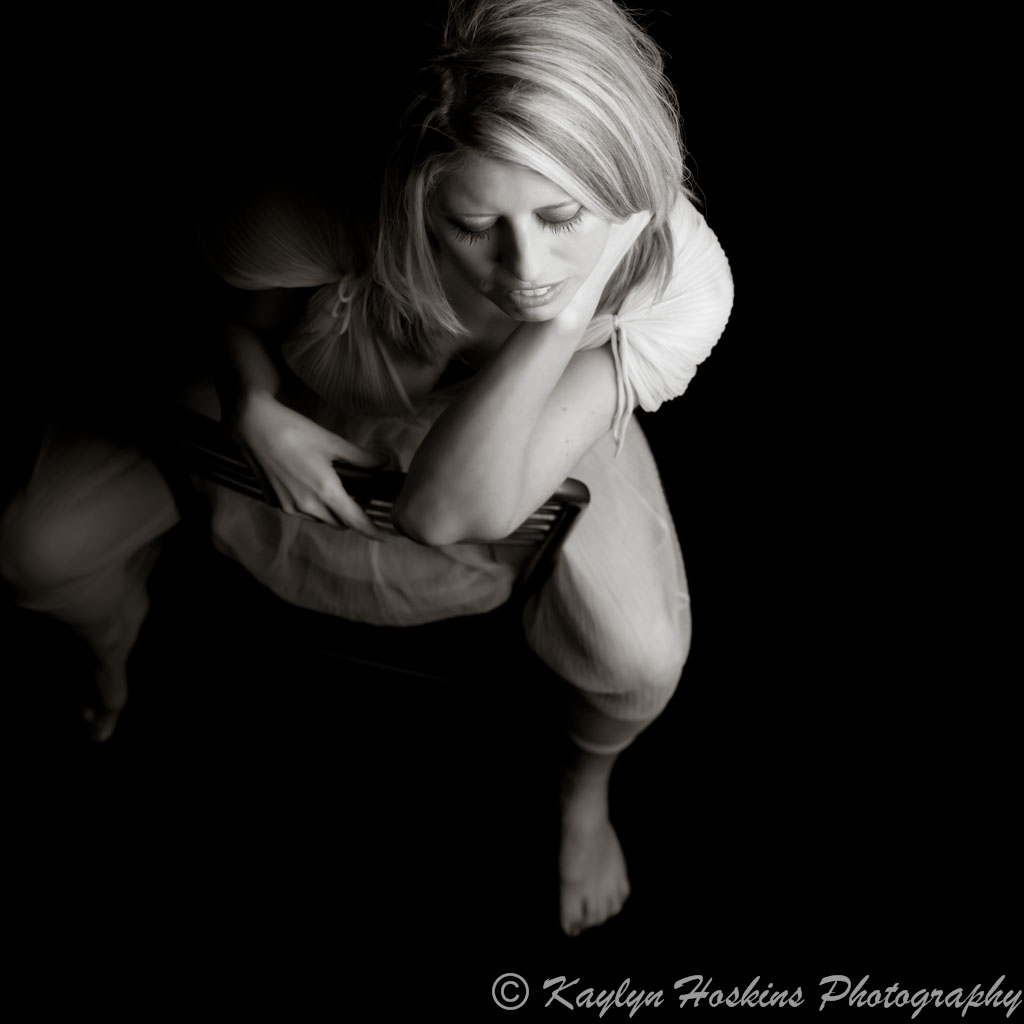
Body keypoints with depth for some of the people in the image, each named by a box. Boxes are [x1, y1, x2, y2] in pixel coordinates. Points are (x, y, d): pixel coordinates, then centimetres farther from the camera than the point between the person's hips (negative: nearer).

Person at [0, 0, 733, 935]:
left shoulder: (681, 282, -38)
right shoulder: (327, 221, -40)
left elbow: (452, 511, -42)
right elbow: (210, 275, -12)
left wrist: (577, 300, -50)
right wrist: (256, 409, -28)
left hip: (537, 424, 0)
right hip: (295, 399, 1)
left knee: (639, 661, -24)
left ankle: (585, 785, 19)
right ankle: (114, 663, 37)